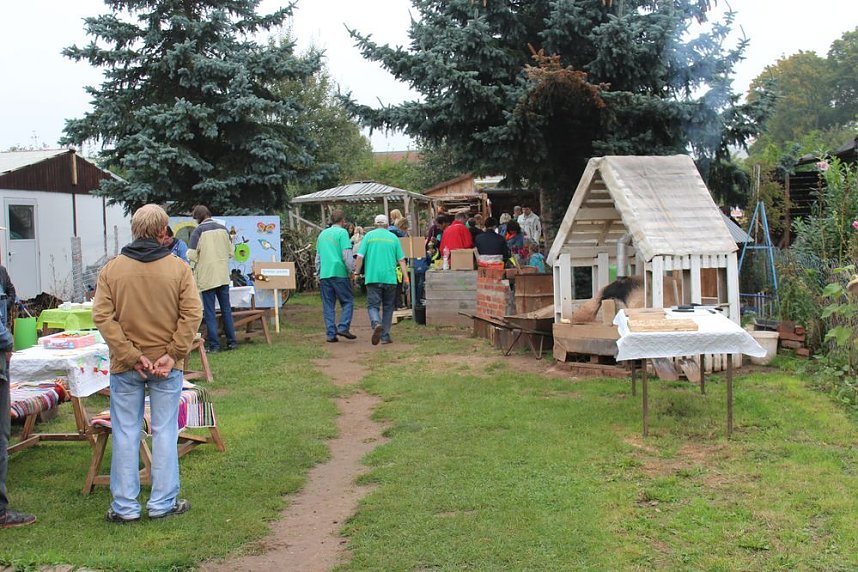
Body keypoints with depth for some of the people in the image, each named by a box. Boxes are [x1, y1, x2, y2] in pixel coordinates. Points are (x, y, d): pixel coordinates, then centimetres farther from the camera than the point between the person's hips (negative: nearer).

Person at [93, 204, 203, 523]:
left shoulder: (111, 270, -3)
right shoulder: (178, 269, -5)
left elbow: (102, 317, -10)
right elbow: (192, 314, -12)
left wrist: (131, 356, -11)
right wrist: (173, 354, -11)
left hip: (125, 367, 1)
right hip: (167, 367, 0)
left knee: (125, 434, 9)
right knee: (164, 432, 9)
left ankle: (125, 506, 15)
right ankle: (163, 503, 15)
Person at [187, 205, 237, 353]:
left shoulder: (198, 231, -10)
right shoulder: (223, 229, 4)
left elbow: (191, 255, -14)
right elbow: (231, 252, 5)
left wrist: (200, 260, 6)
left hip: (207, 277, -4)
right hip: (223, 276, 4)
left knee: (209, 312, 2)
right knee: (226, 309, 13)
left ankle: (213, 345, 3)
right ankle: (232, 341, 16)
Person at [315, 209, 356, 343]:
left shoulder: (322, 234, 17)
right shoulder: (342, 232, -3)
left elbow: (317, 257, 20)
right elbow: (347, 255, -10)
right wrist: (351, 271, -3)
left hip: (324, 275, 5)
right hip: (339, 273, -5)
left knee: (328, 305, 7)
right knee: (348, 301, 5)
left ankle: (331, 334, 4)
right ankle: (343, 327, -8)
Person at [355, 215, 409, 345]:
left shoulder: (369, 236, 4)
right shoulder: (393, 237, 8)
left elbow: (360, 257, -1)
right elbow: (401, 260, 4)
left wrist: (357, 272, 9)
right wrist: (405, 276, 3)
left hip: (373, 277, -1)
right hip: (390, 277, 1)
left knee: (373, 305, 1)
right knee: (388, 307, 12)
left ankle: (377, 324, -29)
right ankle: (385, 336, 11)